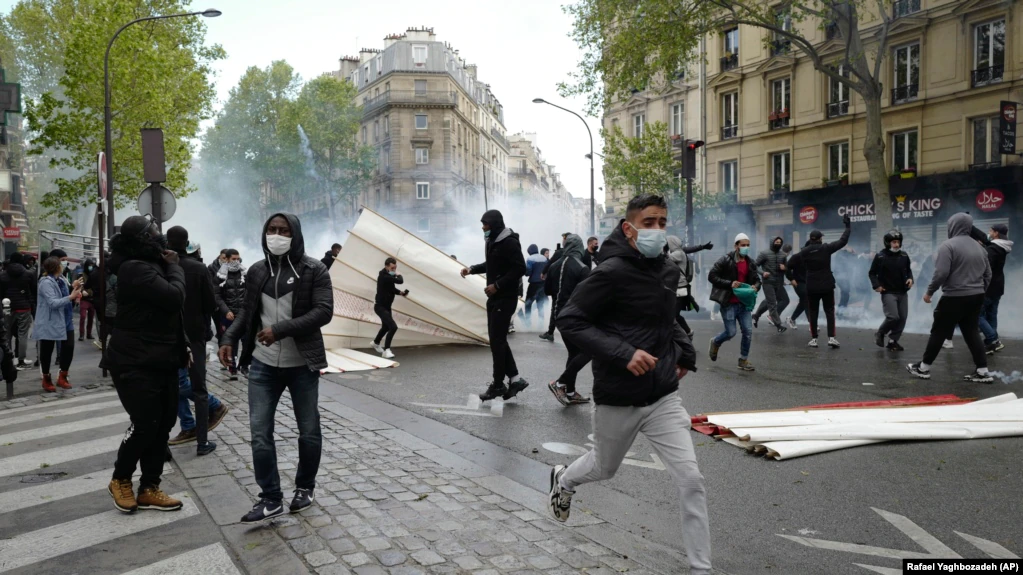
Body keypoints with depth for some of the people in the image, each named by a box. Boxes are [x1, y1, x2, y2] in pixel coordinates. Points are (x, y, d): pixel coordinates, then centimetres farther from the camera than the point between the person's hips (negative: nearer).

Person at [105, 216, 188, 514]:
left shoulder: (151, 265, 15)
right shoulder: (137, 269, -17)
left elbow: (171, 310, 19)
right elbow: (174, 297, -26)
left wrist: (182, 346, 16)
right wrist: (174, 266, -9)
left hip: (160, 360, 10)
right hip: (136, 363, -10)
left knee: (162, 424, 9)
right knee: (145, 424, -6)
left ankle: (149, 489, 18)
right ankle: (120, 479, 19)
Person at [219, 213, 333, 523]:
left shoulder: (314, 270, -8)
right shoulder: (256, 271, 5)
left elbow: (324, 311, -16)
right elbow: (248, 311, 15)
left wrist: (280, 330, -22)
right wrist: (229, 338, -2)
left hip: (302, 365, -3)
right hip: (263, 365, 3)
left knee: (309, 431, 9)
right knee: (260, 432, 0)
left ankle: (305, 487, 30)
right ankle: (270, 498, 11)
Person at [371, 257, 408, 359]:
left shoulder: (389, 275, 2)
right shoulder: (384, 276, -28)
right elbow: (400, 281, -35)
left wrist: (400, 292, -6)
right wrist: (398, 275, -13)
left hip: (386, 306, 10)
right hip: (380, 307, -10)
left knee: (386, 326, 28)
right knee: (393, 327, -22)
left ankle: (376, 343, 53)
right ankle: (386, 351, -15)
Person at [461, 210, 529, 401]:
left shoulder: (509, 242, -16)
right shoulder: (492, 241, 13)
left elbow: (520, 268, -22)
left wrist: (497, 285, -23)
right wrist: (472, 269, 9)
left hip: (505, 297, -10)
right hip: (494, 297, 10)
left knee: (497, 341, -5)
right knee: (497, 339, 10)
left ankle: (498, 384, 6)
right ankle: (515, 378, 17)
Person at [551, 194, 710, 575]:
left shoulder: (669, 271, 4)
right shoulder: (612, 271, -18)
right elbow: (569, 322, -19)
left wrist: (684, 351, 6)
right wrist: (624, 353, -28)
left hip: (664, 398, 5)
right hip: (618, 400, -4)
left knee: (691, 480, -5)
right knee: (605, 468, 21)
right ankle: (563, 480, 56)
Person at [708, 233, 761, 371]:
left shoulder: (751, 263, 8)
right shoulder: (725, 260, -9)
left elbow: (757, 279, 17)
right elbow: (712, 276, -11)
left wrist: (756, 287, -7)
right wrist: (729, 284, -19)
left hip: (744, 303, 5)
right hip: (728, 303, -5)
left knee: (748, 332, 1)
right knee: (731, 332, -2)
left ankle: (743, 360, 16)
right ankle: (715, 342, 31)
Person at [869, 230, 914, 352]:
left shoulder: (904, 256, 3)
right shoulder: (880, 256, -8)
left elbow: (908, 270, 19)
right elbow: (872, 273, 0)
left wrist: (910, 278, -1)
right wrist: (876, 285, -13)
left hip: (902, 292, 5)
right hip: (888, 292, -5)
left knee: (902, 318, 4)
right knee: (893, 317, -16)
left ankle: (893, 341, 16)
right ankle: (880, 333, 10)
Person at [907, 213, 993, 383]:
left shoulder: (948, 245, -12)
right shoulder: (980, 247, 12)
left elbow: (941, 273, -20)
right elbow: (988, 275, 14)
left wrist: (930, 291, -9)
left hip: (954, 297, -7)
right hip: (976, 297, 7)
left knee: (939, 333, 3)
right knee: (972, 333, 12)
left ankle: (924, 368, 11)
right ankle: (983, 372, 9)